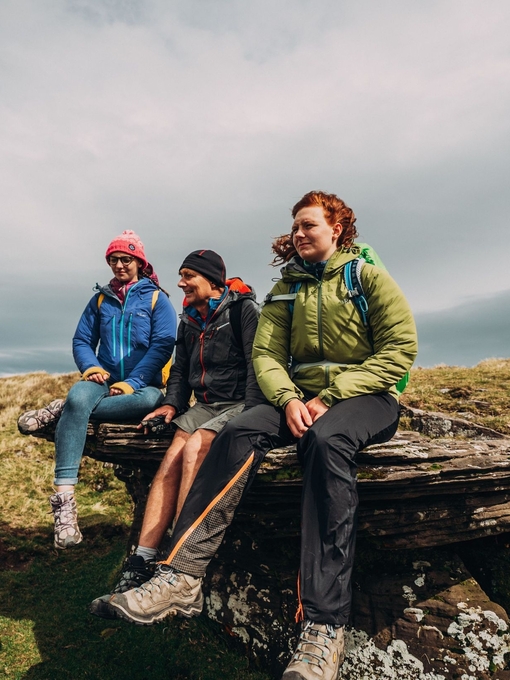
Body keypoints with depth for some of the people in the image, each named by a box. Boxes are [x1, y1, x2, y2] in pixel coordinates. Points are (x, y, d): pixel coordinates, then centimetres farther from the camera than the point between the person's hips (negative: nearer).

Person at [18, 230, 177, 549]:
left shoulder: (156, 298, 4)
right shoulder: (100, 299, 17)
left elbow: (163, 345, -8)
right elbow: (82, 341, 12)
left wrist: (132, 383, -18)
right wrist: (91, 367, -10)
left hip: (142, 385, -2)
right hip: (104, 381, 2)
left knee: (152, 399, -38)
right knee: (78, 395, -32)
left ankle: (60, 411, -24)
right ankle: (64, 497, -36)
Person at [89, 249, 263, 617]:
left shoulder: (244, 308, -5)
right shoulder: (189, 320, 17)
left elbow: (259, 366, -14)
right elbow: (181, 369, 20)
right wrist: (172, 403, 2)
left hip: (239, 405, -6)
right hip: (204, 406, 7)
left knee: (194, 448, -29)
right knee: (170, 461, -17)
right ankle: (140, 565, -18)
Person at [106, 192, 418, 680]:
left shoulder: (369, 278, 3)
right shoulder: (286, 289, 14)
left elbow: (399, 350, -7)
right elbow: (267, 354, 5)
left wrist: (330, 398, -16)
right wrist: (289, 400, -17)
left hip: (365, 396, -3)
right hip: (302, 396, 4)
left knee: (326, 439, -37)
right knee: (240, 432, -25)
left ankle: (323, 625, -34)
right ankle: (181, 576, -24)